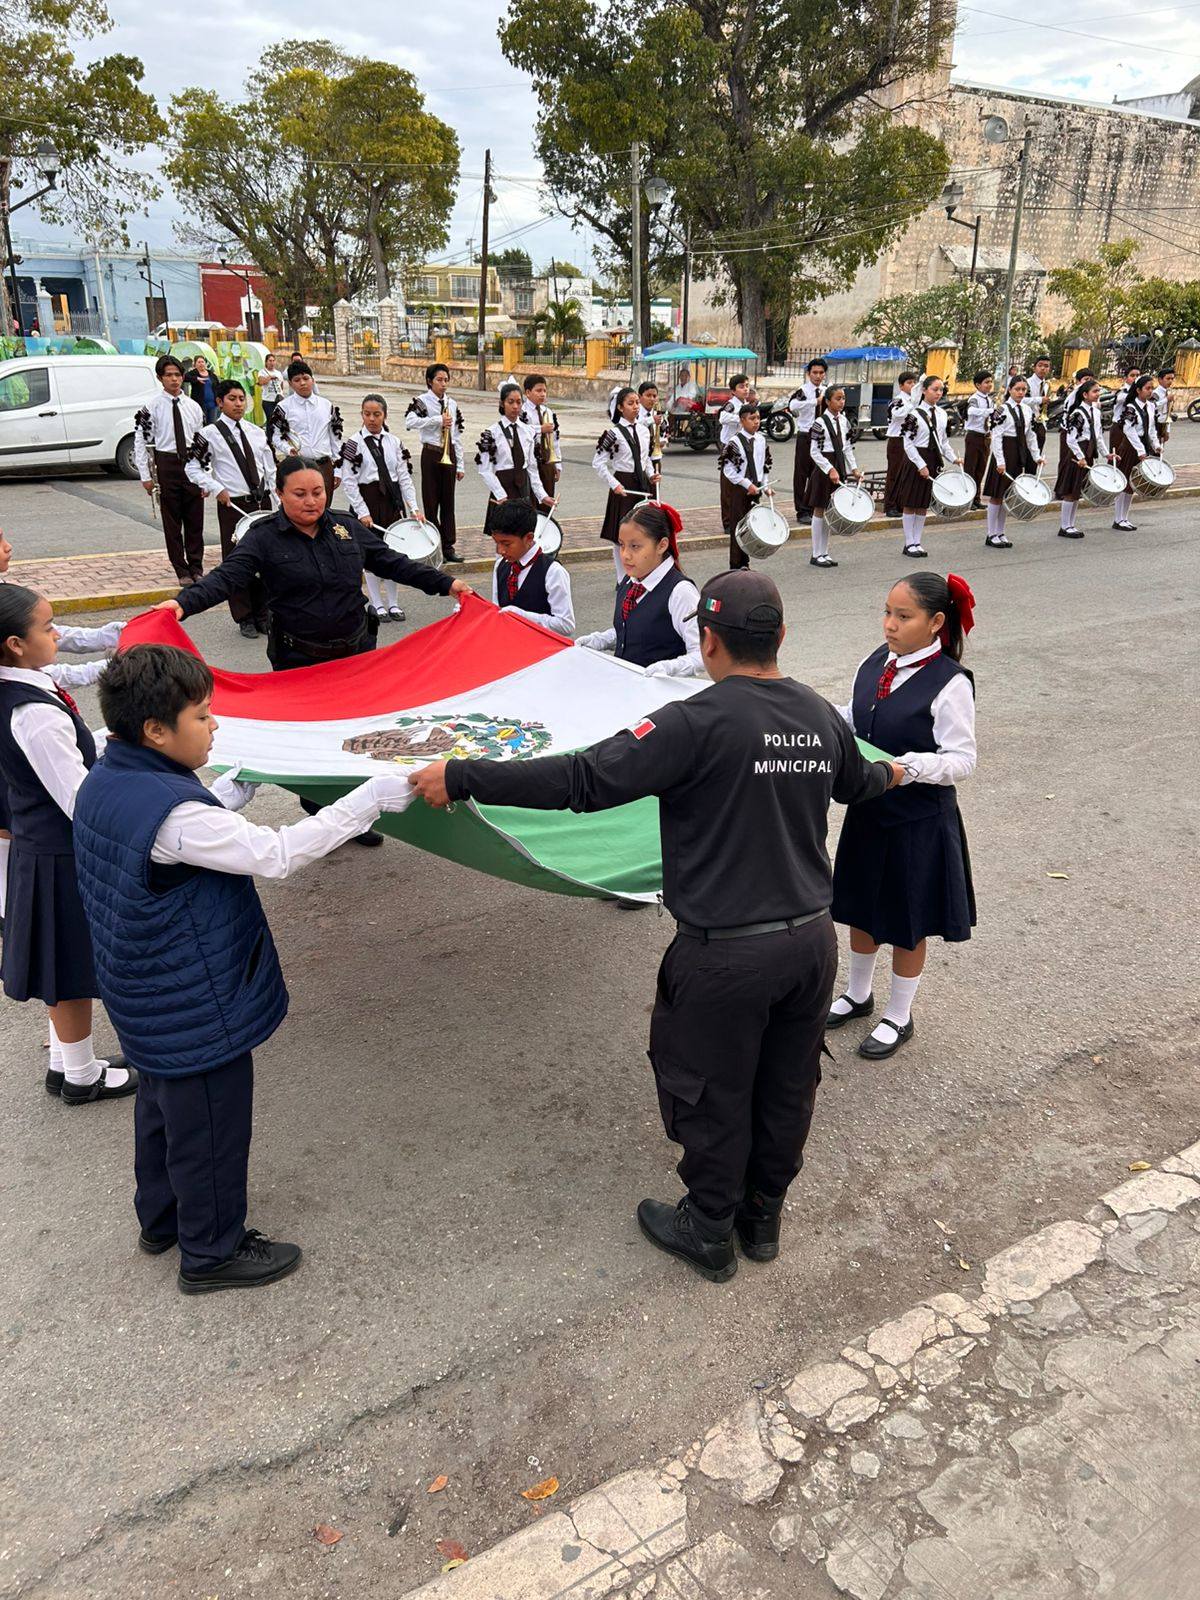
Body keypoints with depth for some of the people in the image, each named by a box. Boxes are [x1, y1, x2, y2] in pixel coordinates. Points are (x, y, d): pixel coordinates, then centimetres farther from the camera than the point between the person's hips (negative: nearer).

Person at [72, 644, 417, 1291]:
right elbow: (276, 854, -31)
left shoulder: (104, 782, -2)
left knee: (162, 1103, 28)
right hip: (199, 1010, -10)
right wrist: (372, 798, -29)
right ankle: (211, 1252, 31)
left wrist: (238, 787, 15)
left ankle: (162, 1218, 49)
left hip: (147, 1000, 10)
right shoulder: (175, 813, -32)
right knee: (211, 1126, 11)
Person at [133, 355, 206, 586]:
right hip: (166, 464, -2)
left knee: (195, 519, 7)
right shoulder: (152, 407, -4)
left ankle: (196, 567, 19)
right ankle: (182, 570, 13)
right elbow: (141, 441, -3)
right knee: (172, 521, 4)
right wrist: (145, 476, -7)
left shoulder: (193, 407, 6)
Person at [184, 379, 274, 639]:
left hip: (262, 502, 4)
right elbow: (192, 468, -2)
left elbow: (270, 469, 11)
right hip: (233, 505, -4)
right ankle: (244, 619, 12)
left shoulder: (257, 432, 9)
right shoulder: (210, 434, -4)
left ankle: (262, 615, 22)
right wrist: (217, 489, -12)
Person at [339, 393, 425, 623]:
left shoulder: (394, 442, 5)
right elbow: (348, 481, -8)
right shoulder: (354, 444, -5)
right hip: (367, 501, -3)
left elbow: (404, 477, 4)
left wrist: (415, 508, -4)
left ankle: (393, 603, 20)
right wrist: (362, 512, -14)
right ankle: (377, 606, 13)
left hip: (393, 501, 3)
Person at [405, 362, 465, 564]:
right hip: (431, 454, -4)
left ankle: (448, 547, 11)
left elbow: (457, 436, 13)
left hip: (450, 454, 4)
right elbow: (409, 421, -24)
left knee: (448, 501, 6)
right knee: (431, 501, 0)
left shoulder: (452, 404, 11)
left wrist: (460, 464, 10)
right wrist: (438, 420, -26)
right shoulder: (422, 401, -5)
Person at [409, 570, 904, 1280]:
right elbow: (856, 782, 23)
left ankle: (708, 1234, 35)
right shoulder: (822, 715, 2)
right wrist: (893, 773, 49)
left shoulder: (699, 722, -22)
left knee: (712, 1094, 14)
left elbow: (585, 780, -25)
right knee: (788, 1086, 22)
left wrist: (460, 779, -18)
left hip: (726, 952, -7)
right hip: (813, 937, 7)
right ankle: (764, 1216, 43)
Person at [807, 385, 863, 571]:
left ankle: (824, 553, 16)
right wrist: (830, 470, -21)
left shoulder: (843, 420, 9)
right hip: (824, 469, -7)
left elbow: (847, 448, 14)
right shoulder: (820, 422, -12)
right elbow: (814, 452, -15)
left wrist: (854, 469, 7)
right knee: (820, 510, 0)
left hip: (839, 467, 7)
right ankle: (816, 555, 5)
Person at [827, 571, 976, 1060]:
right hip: (868, 810, 6)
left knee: (906, 924, 12)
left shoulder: (950, 684, -20)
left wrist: (912, 767, -34)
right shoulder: (876, 663, -1)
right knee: (861, 908, 22)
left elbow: (962, 759, -19)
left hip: (919, 822, -6)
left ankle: (898, 1018, 33)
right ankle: (857, 994, 45)